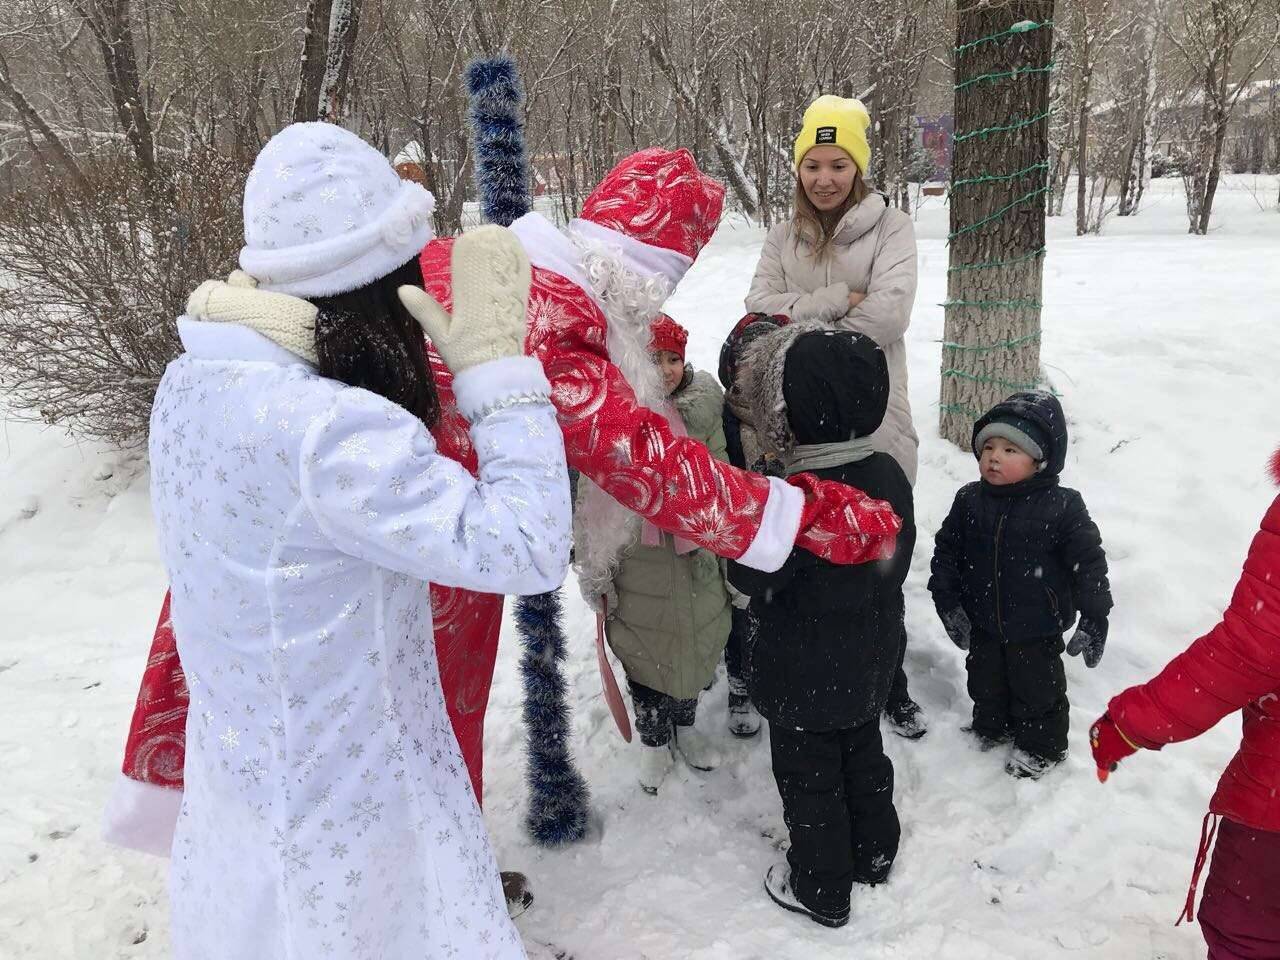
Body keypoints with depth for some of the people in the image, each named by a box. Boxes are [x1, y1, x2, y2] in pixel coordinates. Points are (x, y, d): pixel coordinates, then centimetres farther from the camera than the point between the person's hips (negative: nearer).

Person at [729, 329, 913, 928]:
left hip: (804, 680, -7)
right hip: (870, 668, 7)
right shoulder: (890, 475, -10)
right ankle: (874, 854, 47)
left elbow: (750, 575, -20)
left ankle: (822, 891, 31)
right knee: (864, 756, 26)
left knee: (809, 779, 13)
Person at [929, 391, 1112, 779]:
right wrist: (948, 602, -3)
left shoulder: (1062, 507, -18)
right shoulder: (969, 501, -8)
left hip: (1037, 629, -4)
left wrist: (1094, 618, -13)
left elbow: (1089, 561, -13)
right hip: (983, 623, 4)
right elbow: (946, 551, 0)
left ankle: (1041, 747, 37)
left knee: (1038, 687, 15)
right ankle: (990, 728, 49)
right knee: (985, 681, 23)